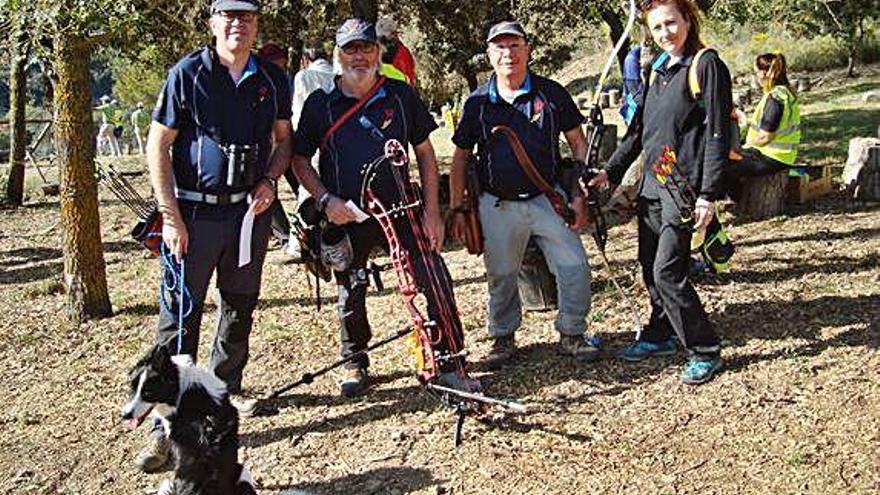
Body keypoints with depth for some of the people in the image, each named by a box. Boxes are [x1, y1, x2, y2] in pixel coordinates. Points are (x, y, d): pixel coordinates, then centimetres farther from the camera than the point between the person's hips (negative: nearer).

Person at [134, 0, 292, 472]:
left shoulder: (272, 79, 6)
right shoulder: (188, 74, -6)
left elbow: (283, 139, 17)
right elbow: (158, 146, -5)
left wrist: (269, 181, -2)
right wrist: (171, 215, -12)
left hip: (250, 209, 4)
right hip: (195, 212, -4)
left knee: (240, 306, 15)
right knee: (179, 315, -5)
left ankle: (226, 390, 35)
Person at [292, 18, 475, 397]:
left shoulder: (400, 95, 3)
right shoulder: (320, 103, 1)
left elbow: (425, 153, 7)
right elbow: (300, 159, 7)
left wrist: (431, 211, -1)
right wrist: (326, 199, -9)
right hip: (346, 217, 0)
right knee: (350, 295, 11)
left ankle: (449, 363, 1)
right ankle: (355, 364, 32)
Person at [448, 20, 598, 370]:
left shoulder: (551, 93, 0)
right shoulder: (478, 102, 2)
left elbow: (578, 144, 5)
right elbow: (460, 157, 9)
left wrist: (579, 195, -3)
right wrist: (457, 209, 4)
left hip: (547, 198, 0)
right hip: (497, 206, 0)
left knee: (574, 266, -4)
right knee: (501, 277, 8)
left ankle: (571, 334, 15)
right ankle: (503, 339, 27)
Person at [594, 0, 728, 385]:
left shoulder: (707, 65, -8)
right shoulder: (657, 70, 15)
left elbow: (717, 135, -12)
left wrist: (709, 195, -17)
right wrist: (610, 171, 15)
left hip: (684, 186, -7)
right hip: (651, 181, 8)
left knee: (667, 271, -11)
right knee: (650, 266, 12)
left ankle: (705, 351, 2)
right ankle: (660, 336, 29)